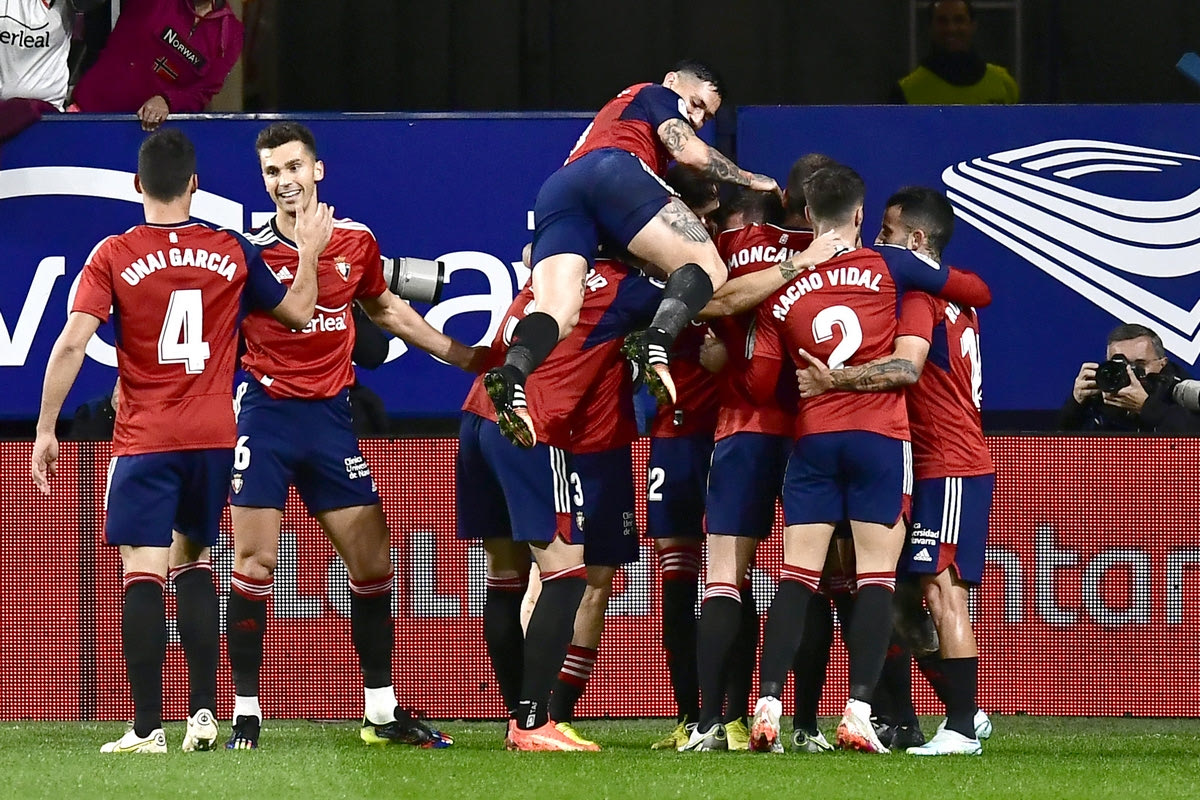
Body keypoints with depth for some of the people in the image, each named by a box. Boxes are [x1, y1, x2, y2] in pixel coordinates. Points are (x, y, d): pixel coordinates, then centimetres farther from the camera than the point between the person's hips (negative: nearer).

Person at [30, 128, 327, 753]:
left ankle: (146, 727, -11)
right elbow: (297, 312, 15)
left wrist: (46, 431, -5)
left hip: (143, 441, -3)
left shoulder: (113, 256, -6)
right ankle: (203, 714, 9)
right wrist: (310, 251, 31)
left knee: (143, 575, -5)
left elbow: (71, 344, -11)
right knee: (192, 562, 18)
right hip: (214, 437, 3)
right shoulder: (231, 251, 2)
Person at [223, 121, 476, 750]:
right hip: (266, 414, -4)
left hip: (331, 416, 4)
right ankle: (246, 714, 0)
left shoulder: (356, 242, 4)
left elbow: (386, 309, 22)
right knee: (253, 563, -8)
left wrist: (467, 357, 24)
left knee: (373, 565, 4)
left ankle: (382, 712, 14)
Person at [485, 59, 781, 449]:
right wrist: (751, 180, 21)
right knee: (708, 267, -10)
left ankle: (513, 375, -47)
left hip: (555, 190, 7)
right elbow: (692, 154, 9)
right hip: (613, 169, -7)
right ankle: (657, 342, -42)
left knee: (558, 314, -13)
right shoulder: (656, 95, 26)